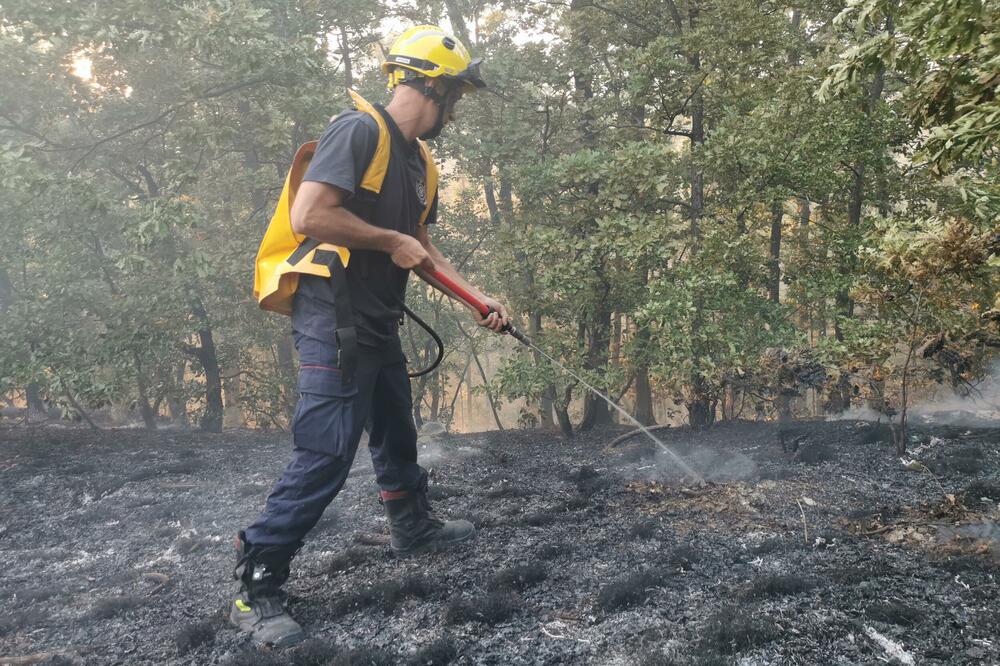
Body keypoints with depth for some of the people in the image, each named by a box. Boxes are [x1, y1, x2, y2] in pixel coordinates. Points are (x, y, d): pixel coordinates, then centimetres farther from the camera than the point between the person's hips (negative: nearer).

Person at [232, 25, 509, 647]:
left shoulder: (419, 163, 15)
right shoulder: (359, 130, -14)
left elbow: (422, 249, 21)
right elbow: (308, 215, -23)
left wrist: (479, 298, 13)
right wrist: (391, 240, -15)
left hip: (378, 321, 10)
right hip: (333, 317, -10)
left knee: (397, 433, 23)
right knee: (326, 454, -10)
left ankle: (413, 525, 45)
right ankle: (257, 588, 3)